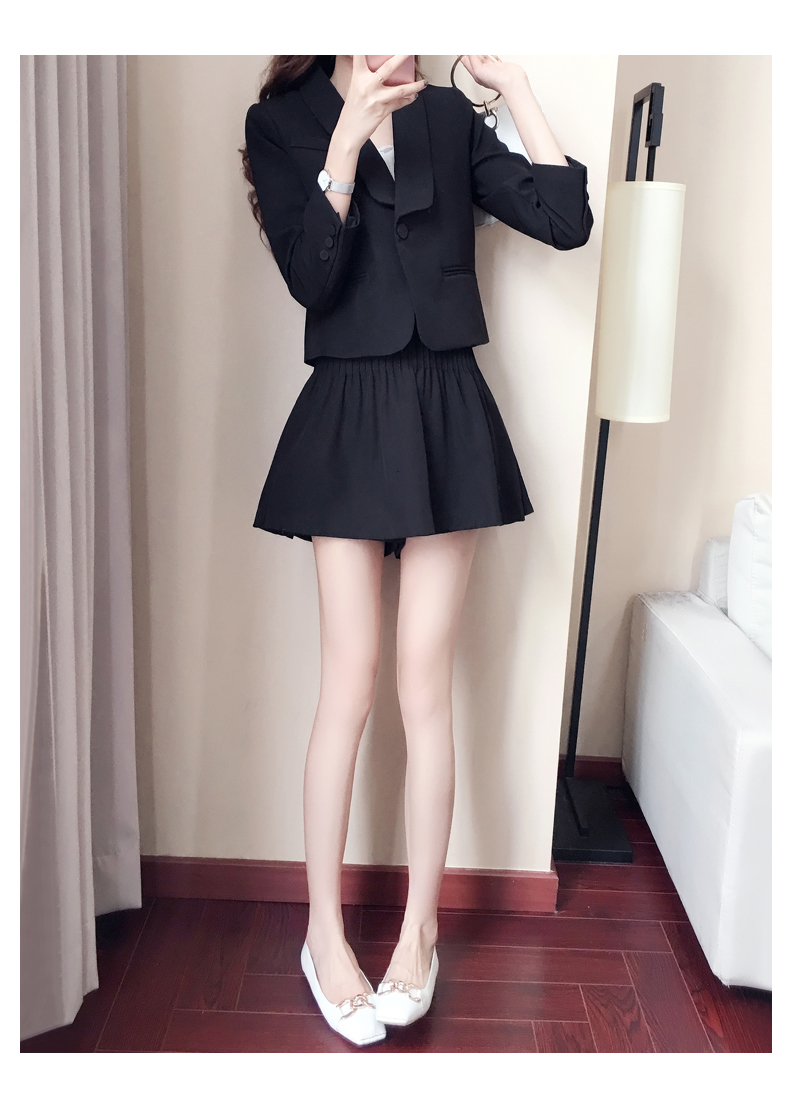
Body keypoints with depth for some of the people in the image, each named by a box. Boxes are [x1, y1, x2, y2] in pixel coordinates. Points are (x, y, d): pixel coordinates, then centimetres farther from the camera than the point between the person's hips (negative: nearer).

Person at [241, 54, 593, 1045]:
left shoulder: (449, 117, 12)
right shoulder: (283, 119, 5)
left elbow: (565, 220, 1)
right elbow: (309, 276, -9)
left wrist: (513, 82, 1)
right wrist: (350, 134, -14)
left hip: (448, 417, 2)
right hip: (348, 418, -2)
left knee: (425, 686, 3)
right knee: (350, 684, -1)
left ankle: (421, 927, 19)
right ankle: (325, 931, 17)